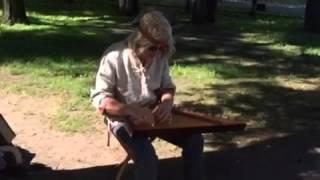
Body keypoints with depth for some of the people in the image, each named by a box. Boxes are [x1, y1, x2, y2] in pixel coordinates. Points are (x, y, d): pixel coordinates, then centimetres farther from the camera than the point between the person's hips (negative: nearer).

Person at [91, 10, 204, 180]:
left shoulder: (161, 56, -5)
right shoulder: (114, 57, -21)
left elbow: (167, 86, 8)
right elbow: (99, 98, -19)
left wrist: (167, 104, -17)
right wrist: (132, 110, -35)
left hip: (153, 113, 6)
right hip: (124, 117, -5)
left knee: (194, 139, -8)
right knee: (147, 158, -29)